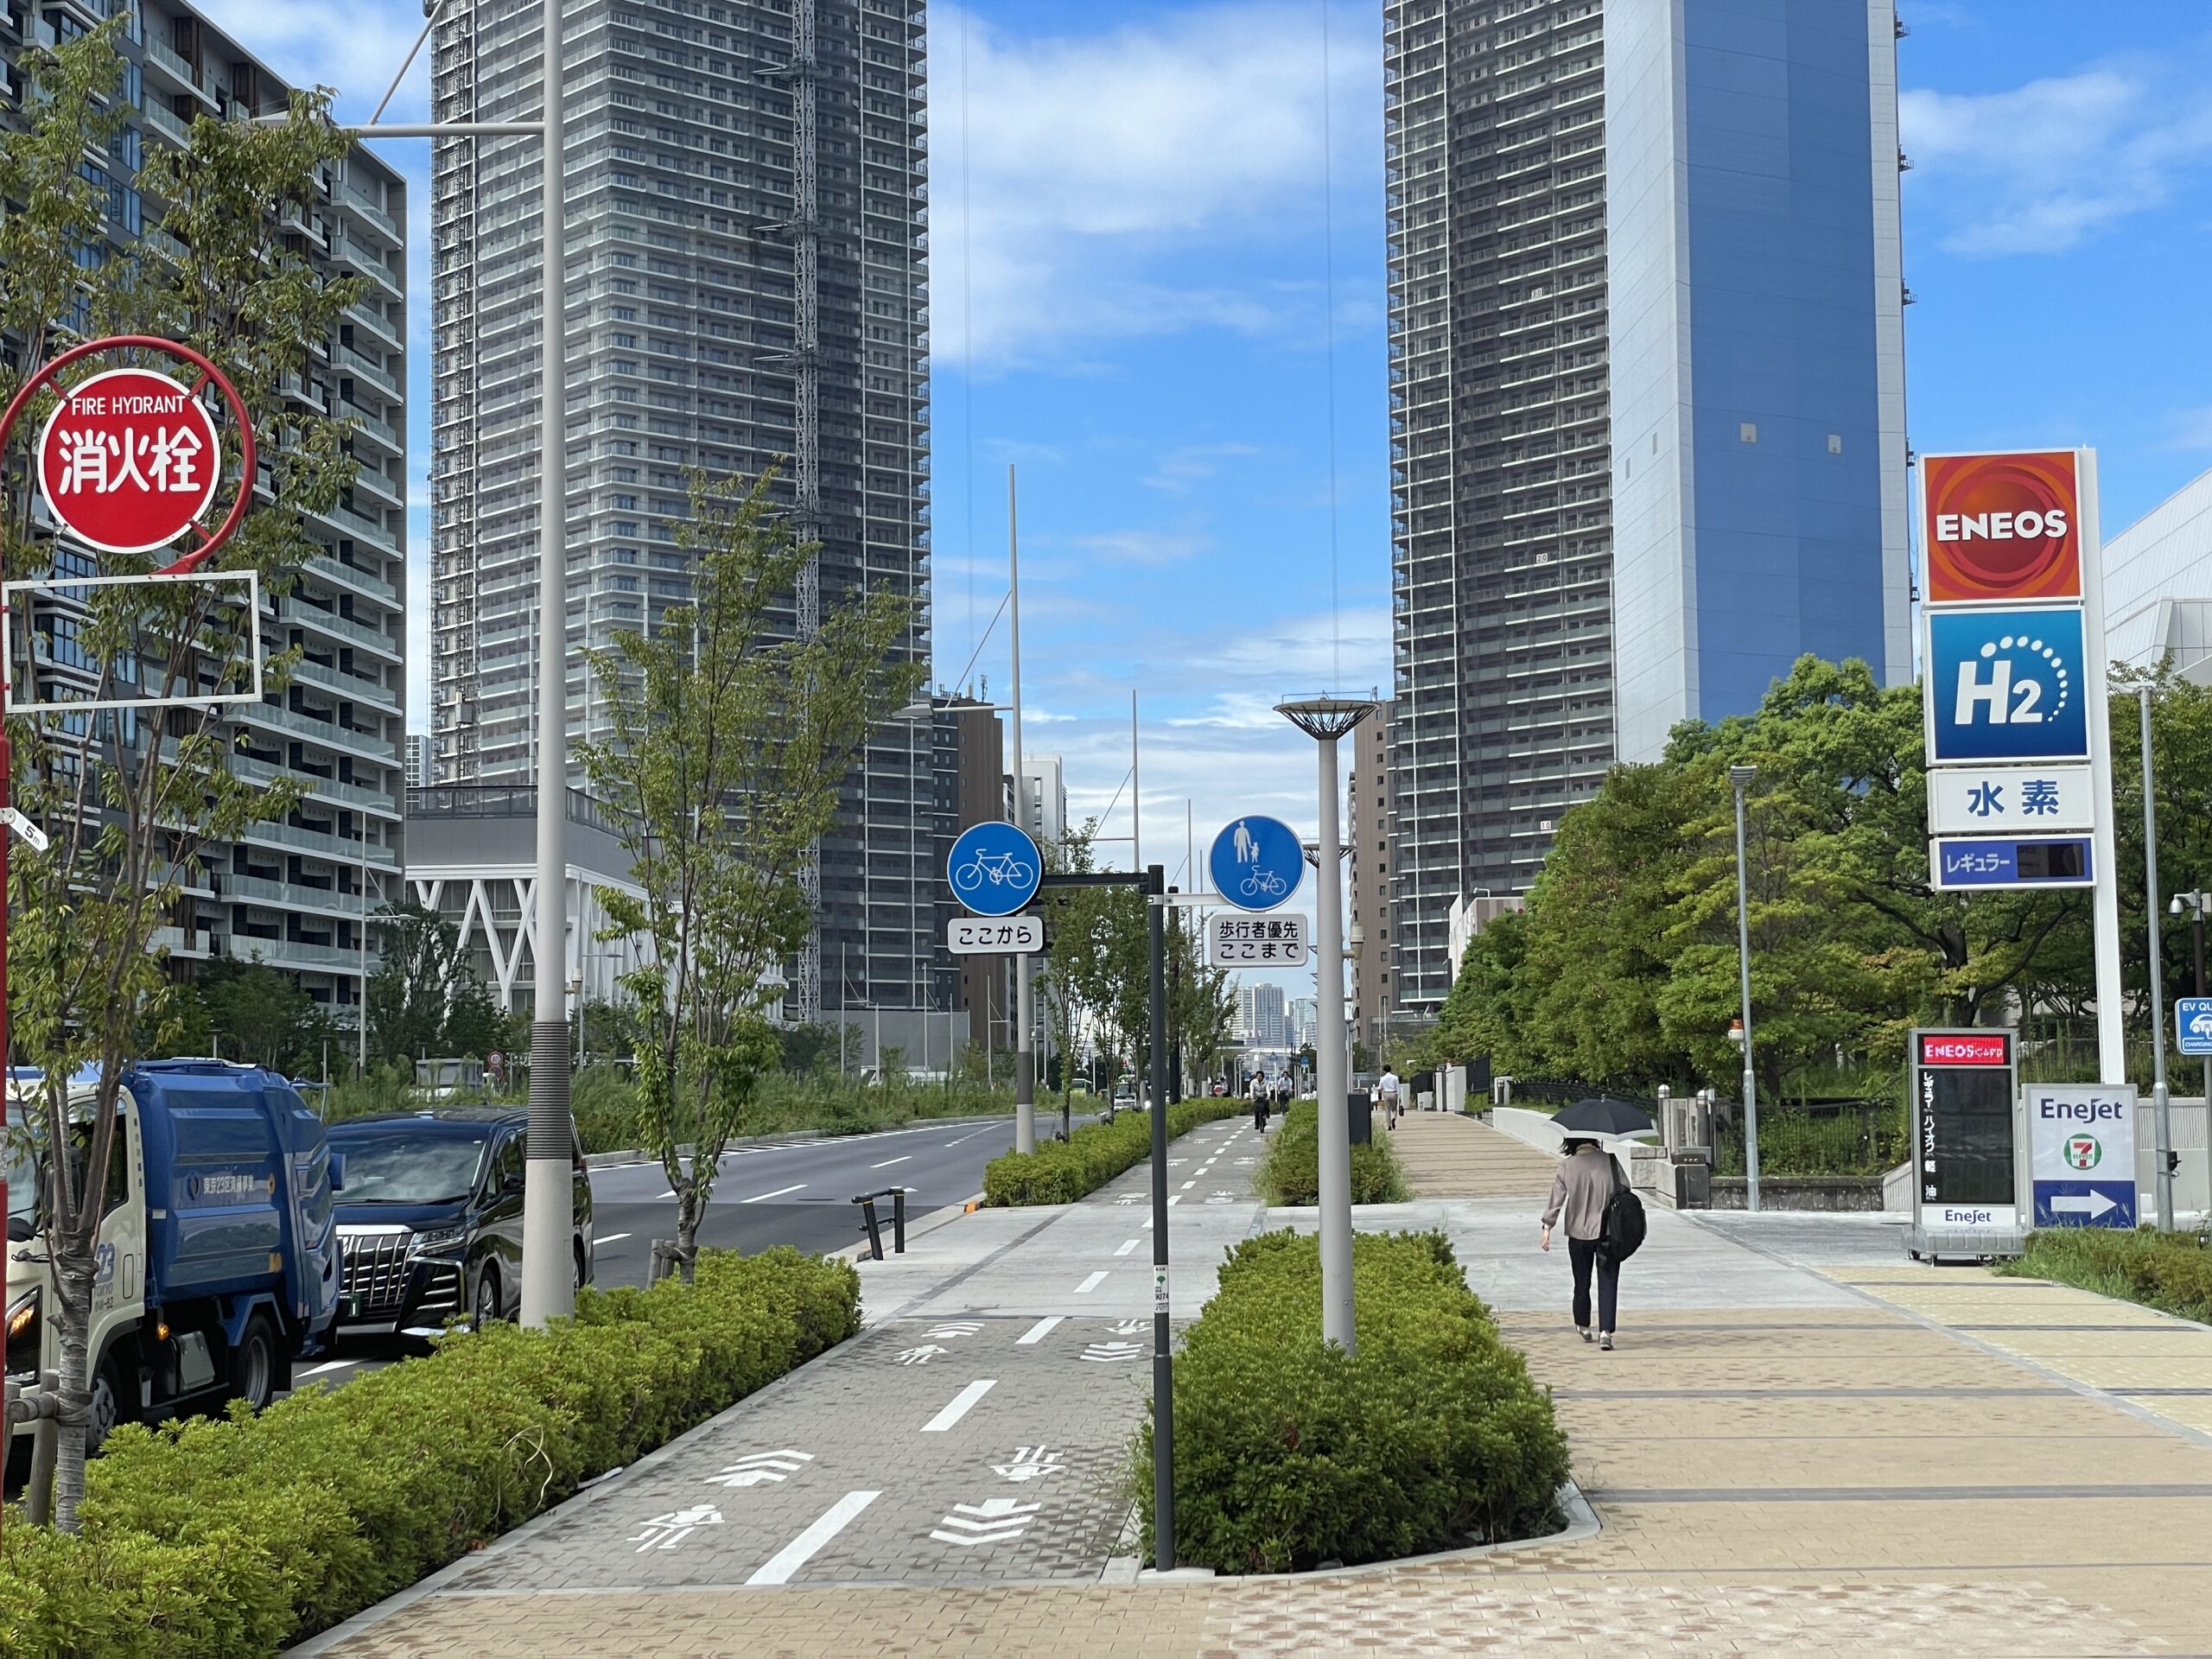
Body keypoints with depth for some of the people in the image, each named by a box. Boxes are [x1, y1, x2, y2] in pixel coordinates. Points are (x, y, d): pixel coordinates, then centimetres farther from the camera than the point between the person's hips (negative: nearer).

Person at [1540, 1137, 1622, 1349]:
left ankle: (1583, 1326, 33)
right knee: (1608, 1283, -1)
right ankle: (1605, 1331, -14)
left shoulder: (1567, 1167, -6)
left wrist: (1547, 1228, 0)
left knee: (1582, 1282, 18)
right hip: (1608, 1231, -1)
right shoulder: (1609, 1161, -7)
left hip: (1578, 1233, 1)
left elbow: (1556, 1199, -6)